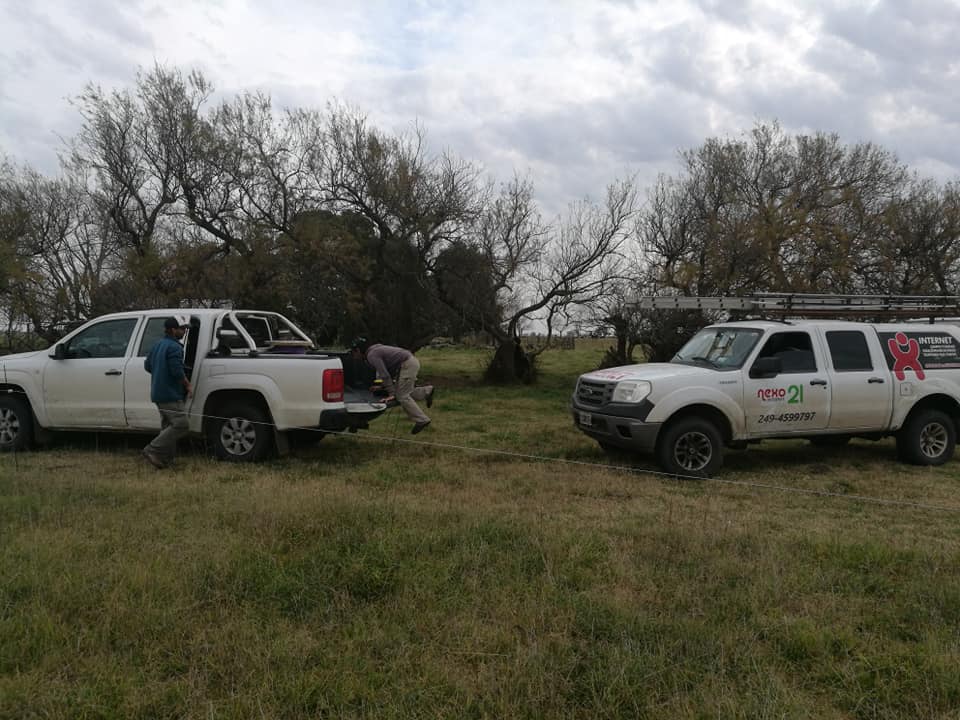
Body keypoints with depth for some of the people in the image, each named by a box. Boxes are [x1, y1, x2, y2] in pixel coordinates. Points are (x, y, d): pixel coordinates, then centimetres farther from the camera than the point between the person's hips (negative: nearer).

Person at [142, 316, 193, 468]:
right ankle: (153, 450, -12)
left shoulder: (158, 345, 16)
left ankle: (165, 459, 14)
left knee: (168, 426, 14)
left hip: (159, 393, 10)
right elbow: (177, 371, -21)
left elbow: (147, 365, 22)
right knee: (181, 425, -11)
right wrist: (188, 385, -8)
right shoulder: (174, 347, -14)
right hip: (171, 395, -10)